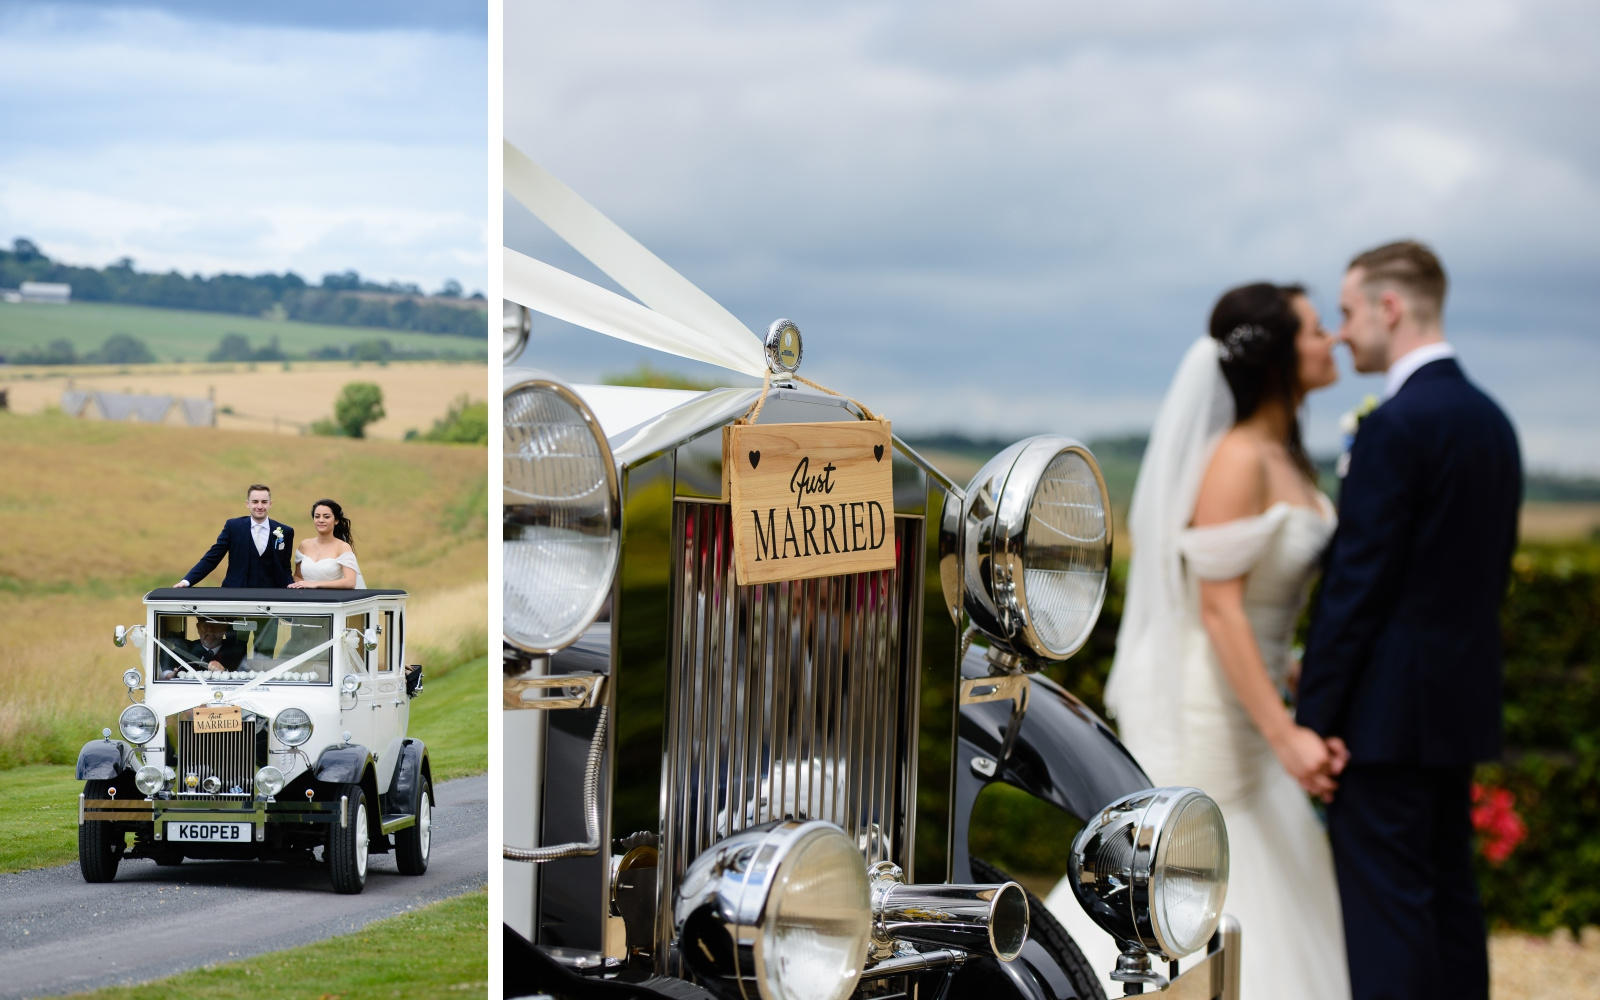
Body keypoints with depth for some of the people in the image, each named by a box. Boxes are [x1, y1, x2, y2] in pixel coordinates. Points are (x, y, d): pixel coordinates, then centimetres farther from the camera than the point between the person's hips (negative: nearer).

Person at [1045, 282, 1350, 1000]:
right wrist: (1284, 736, -26)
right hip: (1206, 716, -10)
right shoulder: (1237, 460, -19)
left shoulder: (1284, 458, 10)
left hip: (1253, 702, 10)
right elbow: (1219, 611, -23)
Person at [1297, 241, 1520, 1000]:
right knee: (1446, 894, 13)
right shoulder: (1491, 420, 12)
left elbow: (1357, 584, -17)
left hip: (1389, 709, -9)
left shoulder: (1397, 426, -16)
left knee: (1383, 906, -7)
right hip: (1462, 701, 9)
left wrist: (1311, 717, -13)